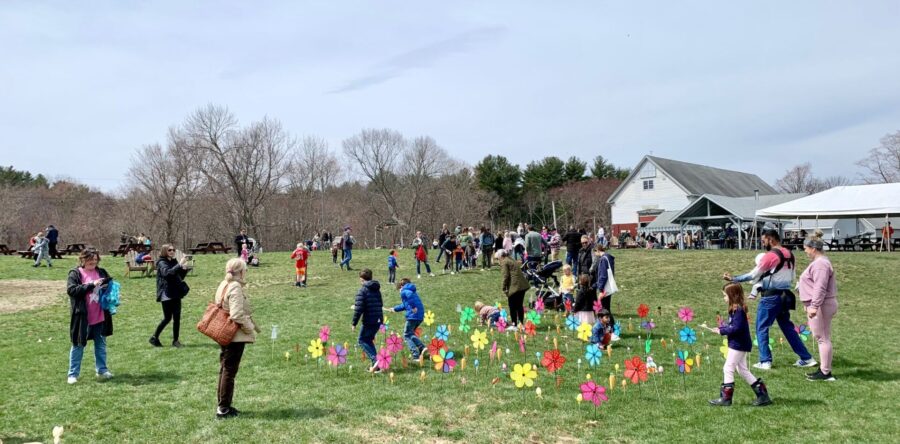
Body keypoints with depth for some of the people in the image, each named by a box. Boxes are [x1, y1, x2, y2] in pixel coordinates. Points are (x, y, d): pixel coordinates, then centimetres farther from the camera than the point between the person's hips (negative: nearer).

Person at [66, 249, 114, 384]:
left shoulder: (101, 272, 6)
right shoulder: (75, 274, -6)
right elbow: (71, 290, -18)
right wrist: (91, 285, -23)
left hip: (100, 316, 4)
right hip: (82, 317, -4)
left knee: (101, 345, 14)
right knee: (78, 346, 7)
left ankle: (102, 370, 27)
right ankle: (73, 374, 16)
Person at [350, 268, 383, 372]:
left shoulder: (362, 290, -10)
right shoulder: (377, 289, 14)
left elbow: (359, 309, -16)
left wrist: (354, 323, -7)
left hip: (369, 321, -7)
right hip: (378, 321, 8)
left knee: (363, 340, 5)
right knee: (369, 340, 19)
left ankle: (375, 359, -12)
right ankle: (375, 365, 16)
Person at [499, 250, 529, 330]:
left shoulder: (504, 262, -3)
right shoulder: (513, 260, 22)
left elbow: (506, 276, -11)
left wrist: (504, 288, -6)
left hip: (514, 286, -8)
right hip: (523, 285, 8)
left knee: (512, 307, 1)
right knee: (520, 305, 16)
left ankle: (514, 325, 2)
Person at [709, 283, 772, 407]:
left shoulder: (738, 310, -21)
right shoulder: (737, 309, 10)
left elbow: (737, 328, -26)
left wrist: (721, 331, -18)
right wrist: (722, 327, 0)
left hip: (738, 345, -11)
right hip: (740, 344, 11)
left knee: (728, 369, -3)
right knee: (742, 370, 17)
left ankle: (726, 398, 5)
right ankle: (762, 394, 21)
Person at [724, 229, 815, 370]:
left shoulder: (771, 255, -15)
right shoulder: (789, 254, 8)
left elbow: (753, 275, -13)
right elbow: (791, 277, 17)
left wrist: (733, 279, -7)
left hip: (771, 296, -7)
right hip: (785, 295, 7)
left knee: (761, 328, 3)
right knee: (787, 327, 16)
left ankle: (765, 361, 4)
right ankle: (806, 358, 18)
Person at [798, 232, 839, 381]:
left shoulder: (820, 264, -18)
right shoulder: (819, 262, 17)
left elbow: (820, 288, -26)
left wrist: (814, 306, -30)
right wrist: (812, 305, 28)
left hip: (821, 307, -11)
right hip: (822, 305, 11)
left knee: (822, 338, -5)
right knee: (823, 338, 14)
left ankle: (825, 372, 0)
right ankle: (823, 369, 22)